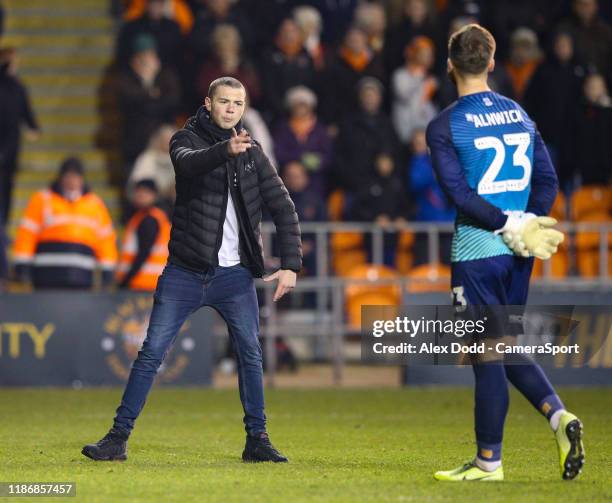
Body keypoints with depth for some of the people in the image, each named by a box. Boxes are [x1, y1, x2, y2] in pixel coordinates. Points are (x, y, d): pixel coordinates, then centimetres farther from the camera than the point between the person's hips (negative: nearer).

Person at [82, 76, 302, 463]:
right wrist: (225, 151, -46)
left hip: (235, 273, 2)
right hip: (186, 272, -2)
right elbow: (189, 163, -26)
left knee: (251, 354, -3)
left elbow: (283, 207, 8)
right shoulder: (187, 140, -1)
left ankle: (257, 439, 7)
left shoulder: (252, 152, 8)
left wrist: (291, 264, -2)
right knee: (152, 354, -4)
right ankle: (119, 438, -2)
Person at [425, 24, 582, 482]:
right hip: (518, 255, 6)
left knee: (488, 356, -1)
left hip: (477, 251, -6)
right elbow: (548, 181, 8)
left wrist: (509, 225, -13)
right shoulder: (520, 115, 10)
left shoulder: (444, 127, -8)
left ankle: (489, 461, 5)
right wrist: (523, 225, 5)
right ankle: (559, 415, -2)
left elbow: (460, 193, -17)